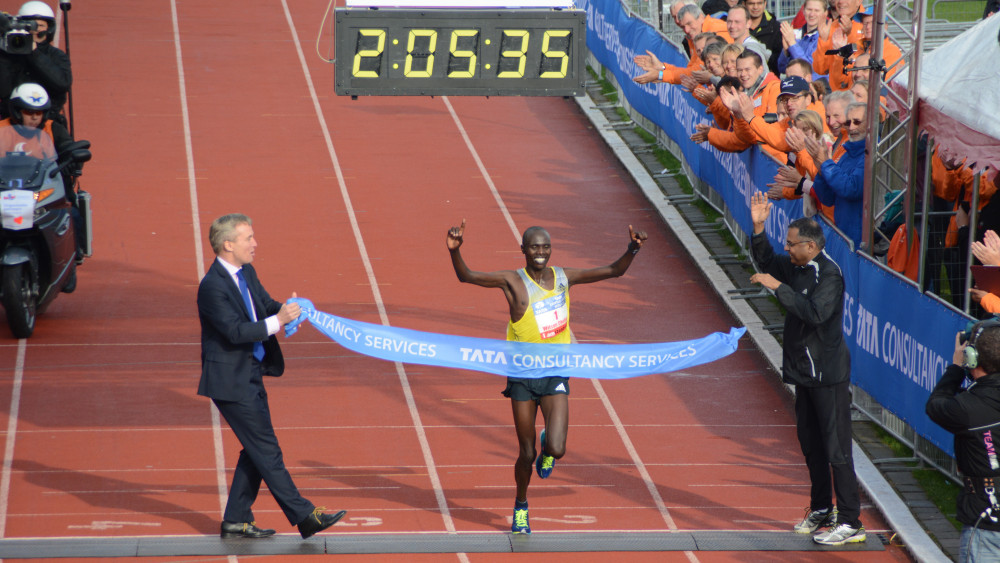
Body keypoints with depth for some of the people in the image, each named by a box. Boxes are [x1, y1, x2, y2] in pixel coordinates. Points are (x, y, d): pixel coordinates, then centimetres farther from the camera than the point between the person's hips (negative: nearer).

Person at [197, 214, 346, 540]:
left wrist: (285, 310, -8)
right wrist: (277, 322, -30)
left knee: (257, 449, 12)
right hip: (230, 381, -10)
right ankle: (304, 517, -4)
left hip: (251, 376, 10)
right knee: (266, 449, -5)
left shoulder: (246, 273, 8)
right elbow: (236, 331, -27)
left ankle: (236, 522, 19)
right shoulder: (212, 287, -20)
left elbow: (267, 306, 14)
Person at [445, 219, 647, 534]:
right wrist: (455, 251, -32)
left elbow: (614, 271, 8)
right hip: (522, 375, -1)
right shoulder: (513, 281, -7)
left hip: (556, 374, 2)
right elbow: (466, 277, -14)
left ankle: (547, 447, 24)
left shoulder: (564, 278, 3)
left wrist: (632, 250, -8)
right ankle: (520, 508, 31)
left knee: (557, 449, -15)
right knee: (526, 454, 5)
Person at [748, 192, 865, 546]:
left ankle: (851, 523, -7)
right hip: (804, 372, 9)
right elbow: (767, 262, 22)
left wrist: (778, 287, -26)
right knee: (811, 446, 18)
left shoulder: (829, 275, -18)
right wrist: (758, 228, 6)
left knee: (836, 449, -9)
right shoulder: (797, 267, 8)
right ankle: (821, 510, 31)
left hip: (828, 376, -9)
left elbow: (815, 313, -30)